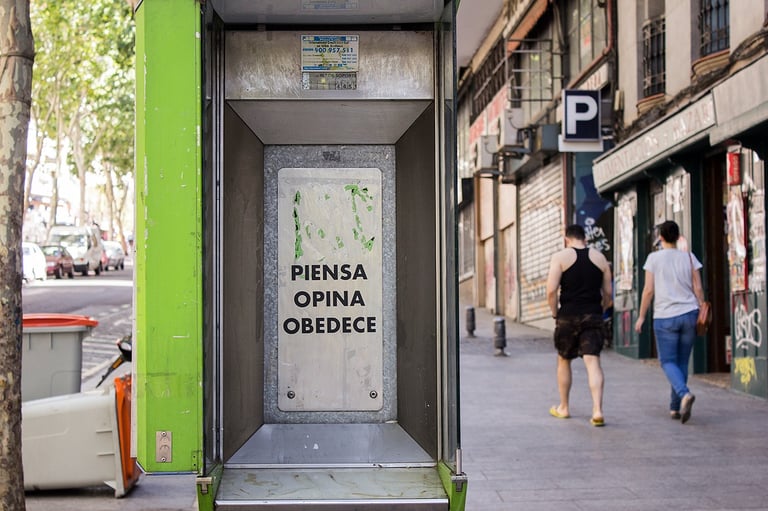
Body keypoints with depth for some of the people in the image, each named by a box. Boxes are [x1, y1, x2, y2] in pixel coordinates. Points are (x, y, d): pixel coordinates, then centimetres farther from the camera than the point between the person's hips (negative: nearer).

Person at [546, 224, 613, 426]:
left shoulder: (561, 257, -3)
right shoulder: (600, 257, 8)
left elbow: (551, 290, -11)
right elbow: (607, 293, 9)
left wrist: (555, 313, 1)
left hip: (568, 316, -2)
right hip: (593, 317, 2)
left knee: (564, 361, 15)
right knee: (593, 361, -3)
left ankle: (563, 407, 26)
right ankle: (597, 410, -16)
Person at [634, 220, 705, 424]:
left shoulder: (654, 258, -3)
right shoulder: (689, 257, 4)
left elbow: (648, 290, -5)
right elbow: (698, 289, 3)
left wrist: (641, 317, 3)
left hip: (665, 317, -3)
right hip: (689, 315, 3)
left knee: (668, 361, 2)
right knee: (682, 362, 12)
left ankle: (684, 394, -24)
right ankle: (675, 407, 15)